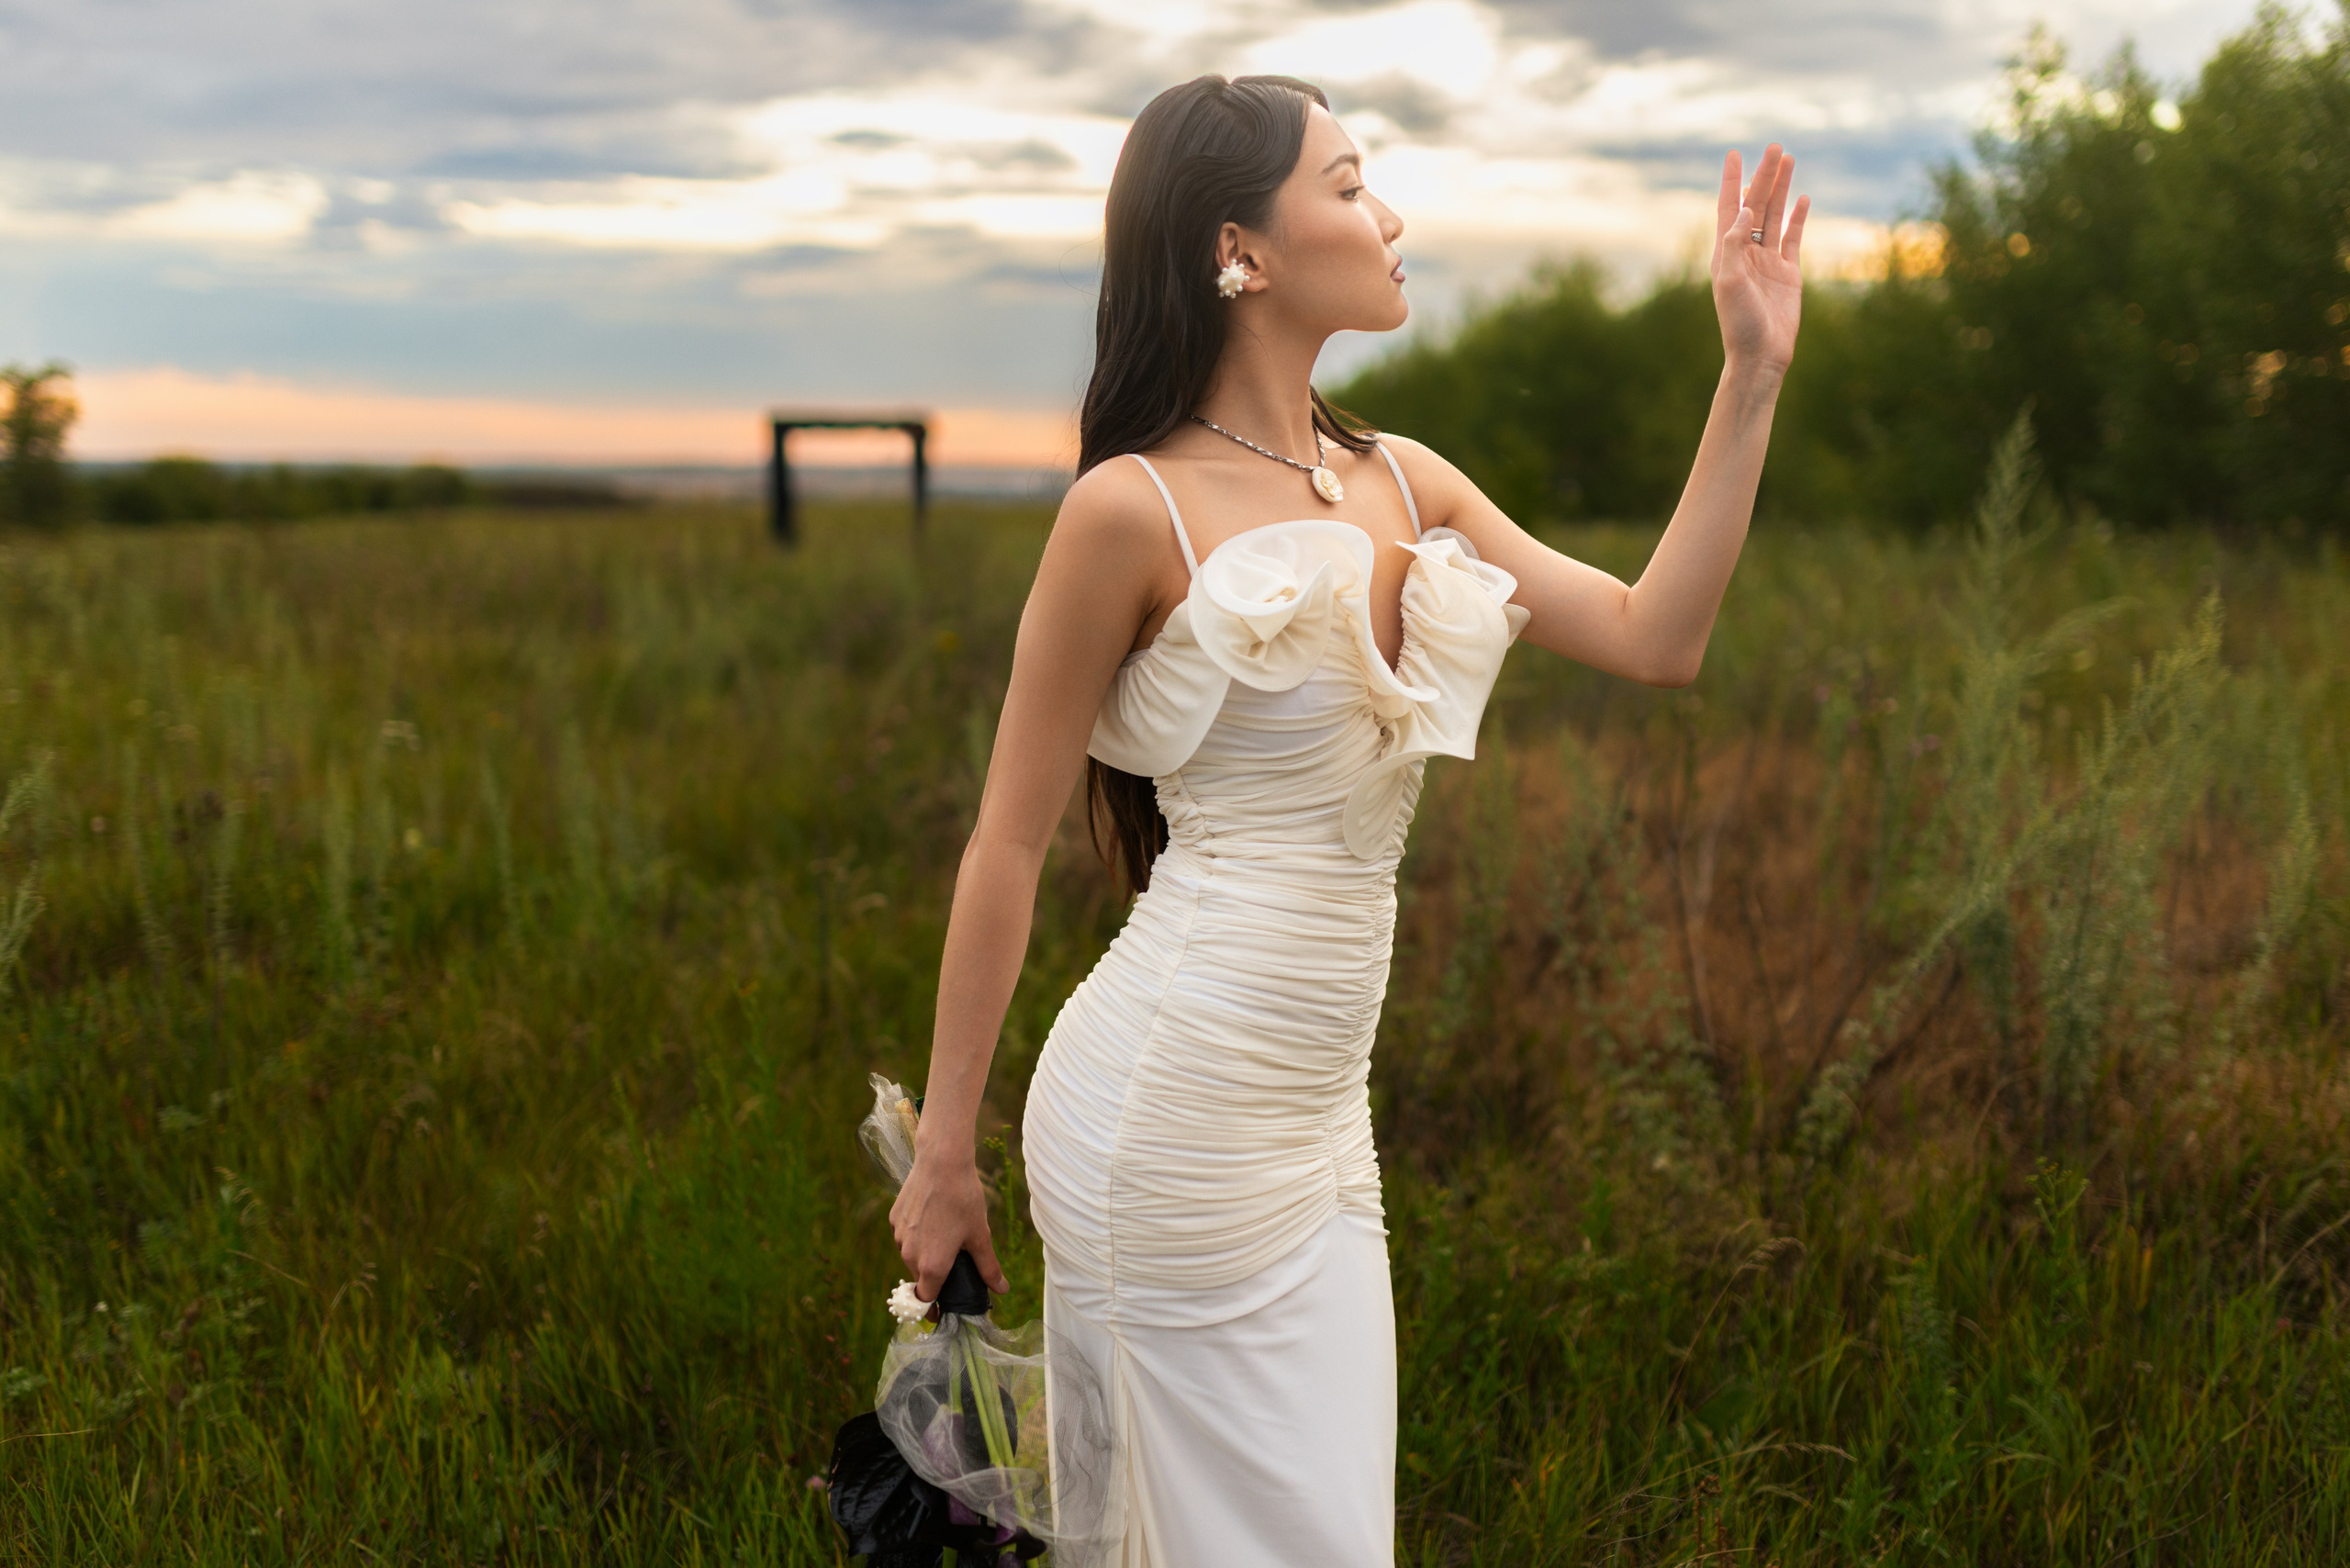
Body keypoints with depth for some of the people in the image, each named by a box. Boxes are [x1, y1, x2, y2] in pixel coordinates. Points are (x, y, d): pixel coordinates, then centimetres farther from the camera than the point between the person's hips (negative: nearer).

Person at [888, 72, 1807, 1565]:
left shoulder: (1404, 482, 9)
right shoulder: (1134, 508, -12)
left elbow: (1654, 638, 5)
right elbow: (1011, 842, -8)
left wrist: (1753, 376, 1)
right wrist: (944, 1150, -4)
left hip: (1316, 1113, 7)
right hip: (1172, 1103, -7)